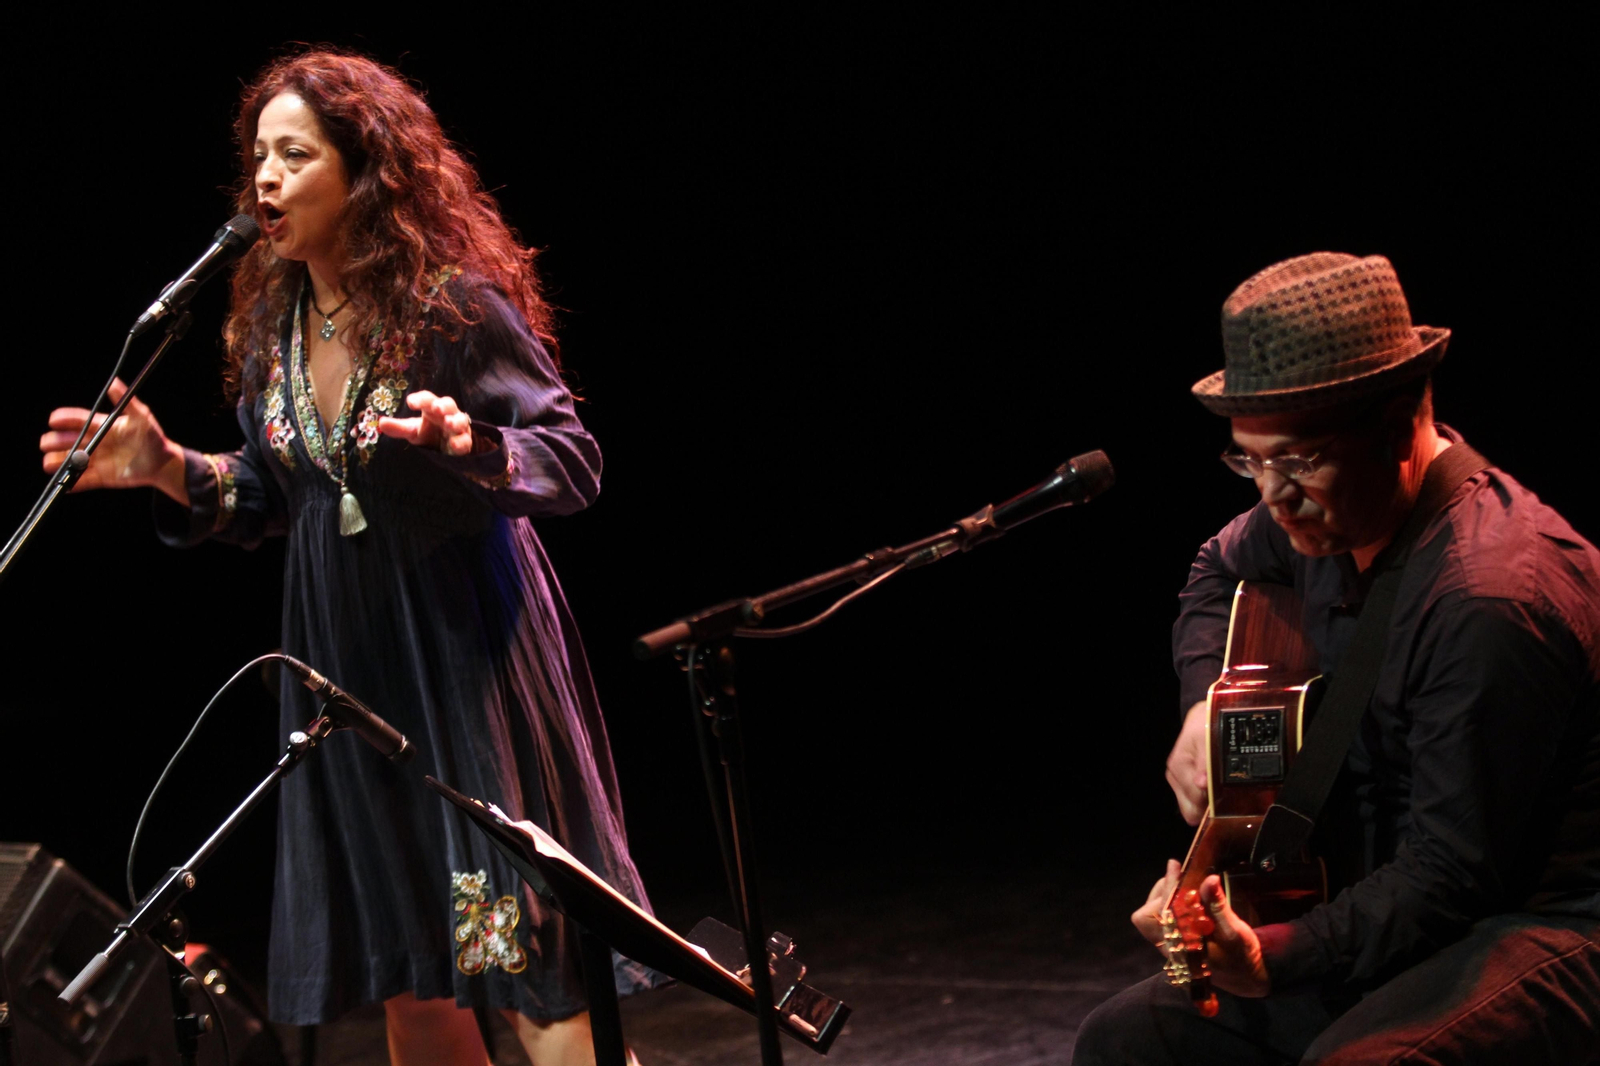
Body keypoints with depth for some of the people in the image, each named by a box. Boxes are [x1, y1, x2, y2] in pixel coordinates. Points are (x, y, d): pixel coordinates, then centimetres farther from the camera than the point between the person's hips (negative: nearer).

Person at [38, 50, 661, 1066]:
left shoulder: (453, 301, -13)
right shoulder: (272, 320, 6)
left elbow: (574, 459, -14)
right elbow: (271, 493, 13)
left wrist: (466, 445, -32)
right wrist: (168, 469, -3)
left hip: (466, 638, -6)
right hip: (345, 655, 6)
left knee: (530, 959, -4)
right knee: (406, 980, 13)